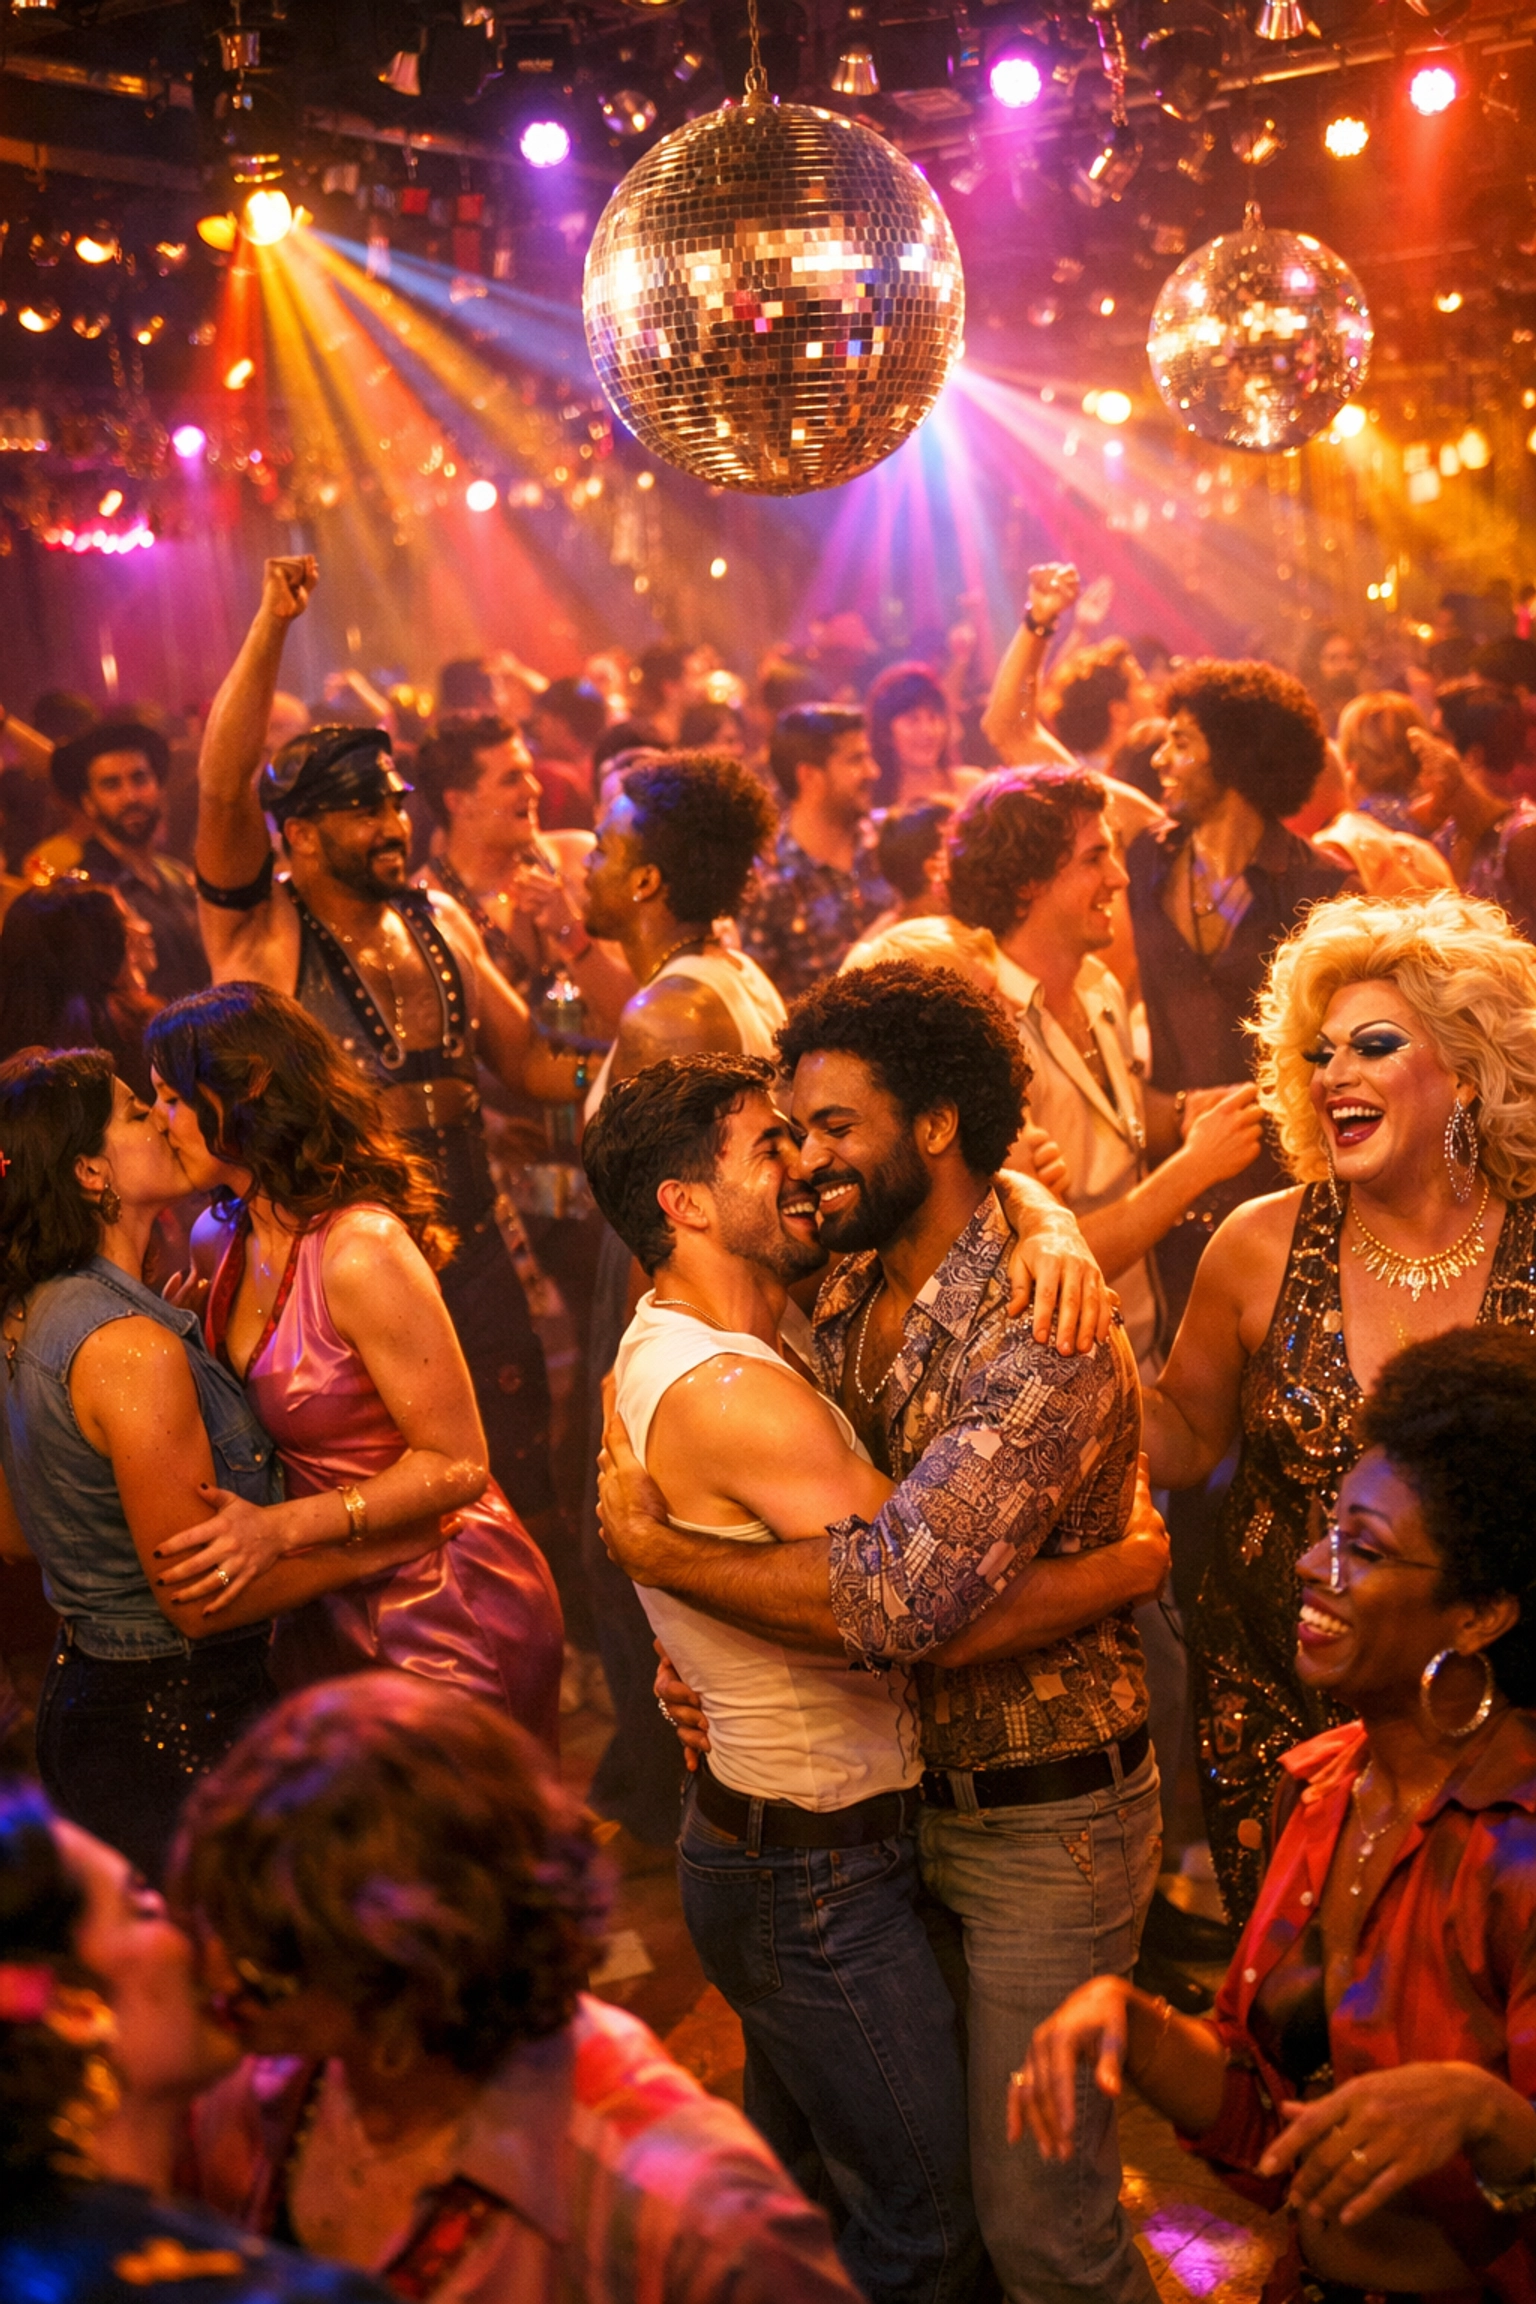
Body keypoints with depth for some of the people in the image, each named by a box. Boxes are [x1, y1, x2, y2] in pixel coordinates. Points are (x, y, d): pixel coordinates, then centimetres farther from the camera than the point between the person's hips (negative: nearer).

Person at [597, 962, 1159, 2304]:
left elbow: (898, 1596, -35)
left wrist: (650, 1548, -24)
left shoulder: (1046, 1339, -26)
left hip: (1039, 1824, -8)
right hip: (903, 1786, 8)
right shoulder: (847, 1297, 2)